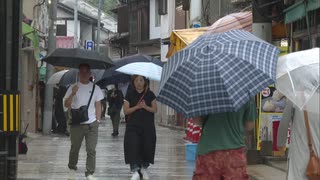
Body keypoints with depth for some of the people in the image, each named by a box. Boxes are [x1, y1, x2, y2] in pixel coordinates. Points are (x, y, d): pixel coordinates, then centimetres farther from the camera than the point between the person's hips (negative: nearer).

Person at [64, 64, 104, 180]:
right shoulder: (73, 88, 3)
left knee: (91, 150, -2)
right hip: (76, 124, 0)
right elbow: (66, 104, -2)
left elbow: (98, 105, 9)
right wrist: (72, 94, -18)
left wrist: (98, 120, 2)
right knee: (75, 148, 10)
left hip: (91, 124, 0)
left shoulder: (95, 88, 7)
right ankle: (72, 169, 30)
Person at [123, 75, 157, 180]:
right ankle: (135, 171, -16)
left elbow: (155, 110, 2)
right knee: (133, 147, -14)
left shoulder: (150, 94, 4)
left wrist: (145, 107, -15)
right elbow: (126, 110, -2)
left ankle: (144, 168, 26)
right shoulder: (130, 95, 3)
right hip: (133, 125, -1)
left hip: (147, 126, 1)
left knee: (147, 147, 4)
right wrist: (137, 106, -15)